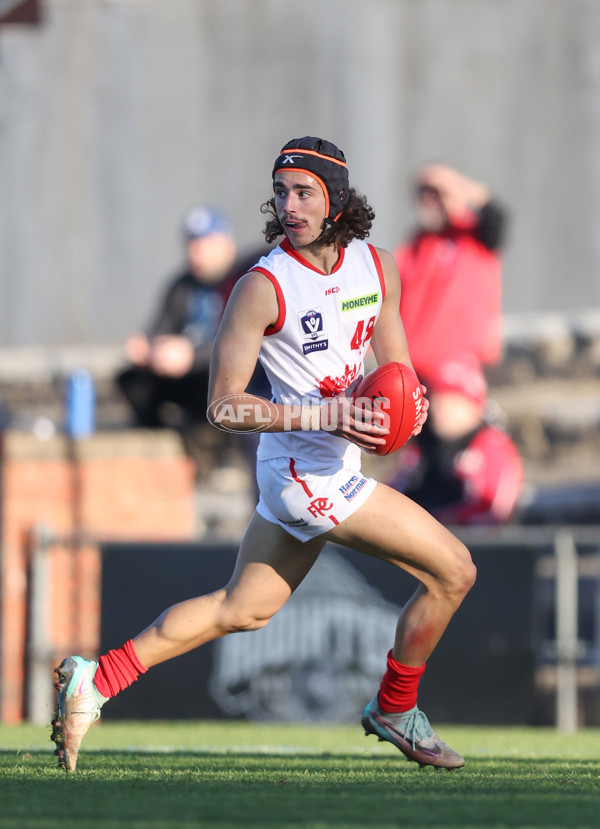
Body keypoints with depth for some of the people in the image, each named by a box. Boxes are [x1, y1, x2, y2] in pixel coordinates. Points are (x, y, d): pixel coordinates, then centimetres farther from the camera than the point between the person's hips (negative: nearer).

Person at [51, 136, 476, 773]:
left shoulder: (378, 267, 5)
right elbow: (222, 404, -16)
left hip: (332, 467, 8)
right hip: (306, 470, -8)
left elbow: (395, 366, 16)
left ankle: (97, 677, 18)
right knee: (452, 571, -6)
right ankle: (395, 710, 14)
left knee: (240, 610, 16)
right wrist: (326, 415, -26)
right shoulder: (263, 286, -15)